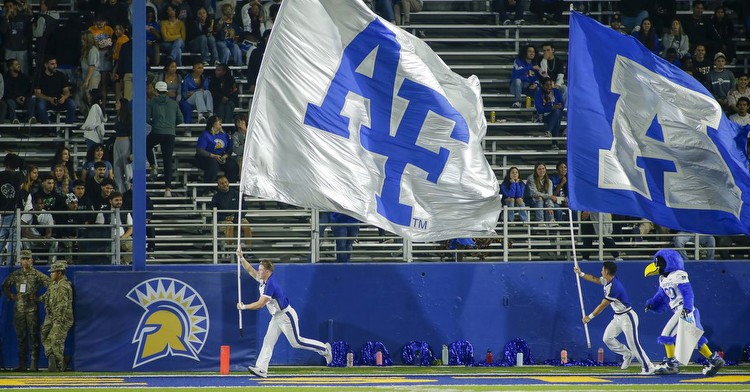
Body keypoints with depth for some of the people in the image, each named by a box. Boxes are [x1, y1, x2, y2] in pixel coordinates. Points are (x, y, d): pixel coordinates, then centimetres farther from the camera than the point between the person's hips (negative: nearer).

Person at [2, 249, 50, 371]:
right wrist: (10, 296, 12)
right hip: (19, 309, 4)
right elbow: (5, 285, 24)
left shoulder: (37, 274, -3)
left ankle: (34, 364, -3)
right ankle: (22, 364, 12)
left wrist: (41, 297, -5)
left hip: (32, 309, -4)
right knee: (21, 337, 7)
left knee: (33, 336, -4)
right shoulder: (16, 274, 9)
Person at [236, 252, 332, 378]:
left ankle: (324, 348, 12)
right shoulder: (263, 280, 2)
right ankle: (261, 369, -6)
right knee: (268, 341, 0)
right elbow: (250, 270, 13)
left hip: (286, 316, -10)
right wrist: (241, 259, -2)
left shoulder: (270, 285, -27)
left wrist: (244, 307, -22)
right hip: (276, 318, 10)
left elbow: (260, 304, -30)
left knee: (296, 342, -1)